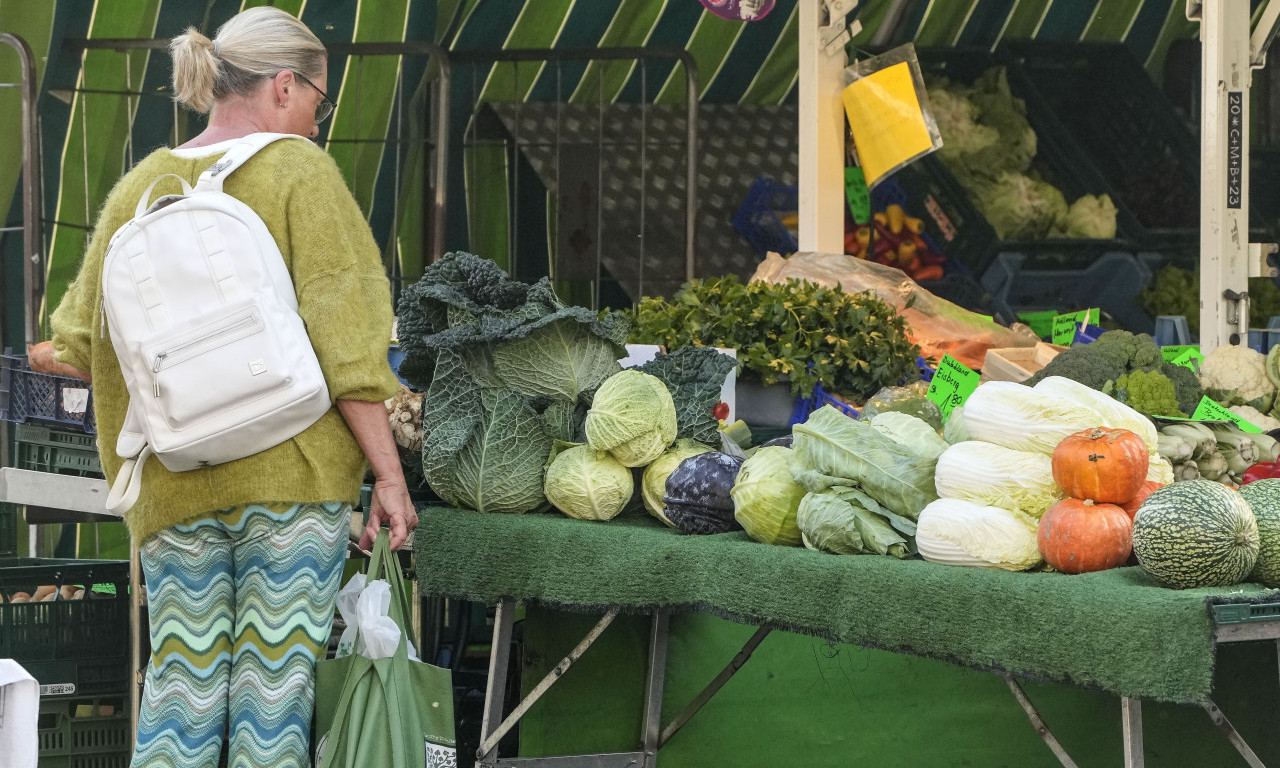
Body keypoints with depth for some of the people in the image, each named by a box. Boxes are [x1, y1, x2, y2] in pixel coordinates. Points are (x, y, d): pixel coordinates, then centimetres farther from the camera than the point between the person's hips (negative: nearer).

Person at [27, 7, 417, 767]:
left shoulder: (137, 189, 9)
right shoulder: (298, 172, -6)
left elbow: (83, 344, 13)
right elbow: (344, 342, -11)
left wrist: (54, 356, 36)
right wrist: (390, 473, -9)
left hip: (174, 489, 5)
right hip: (291, 476, -4)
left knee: (180, 684, 10)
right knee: (275, 680, 1)